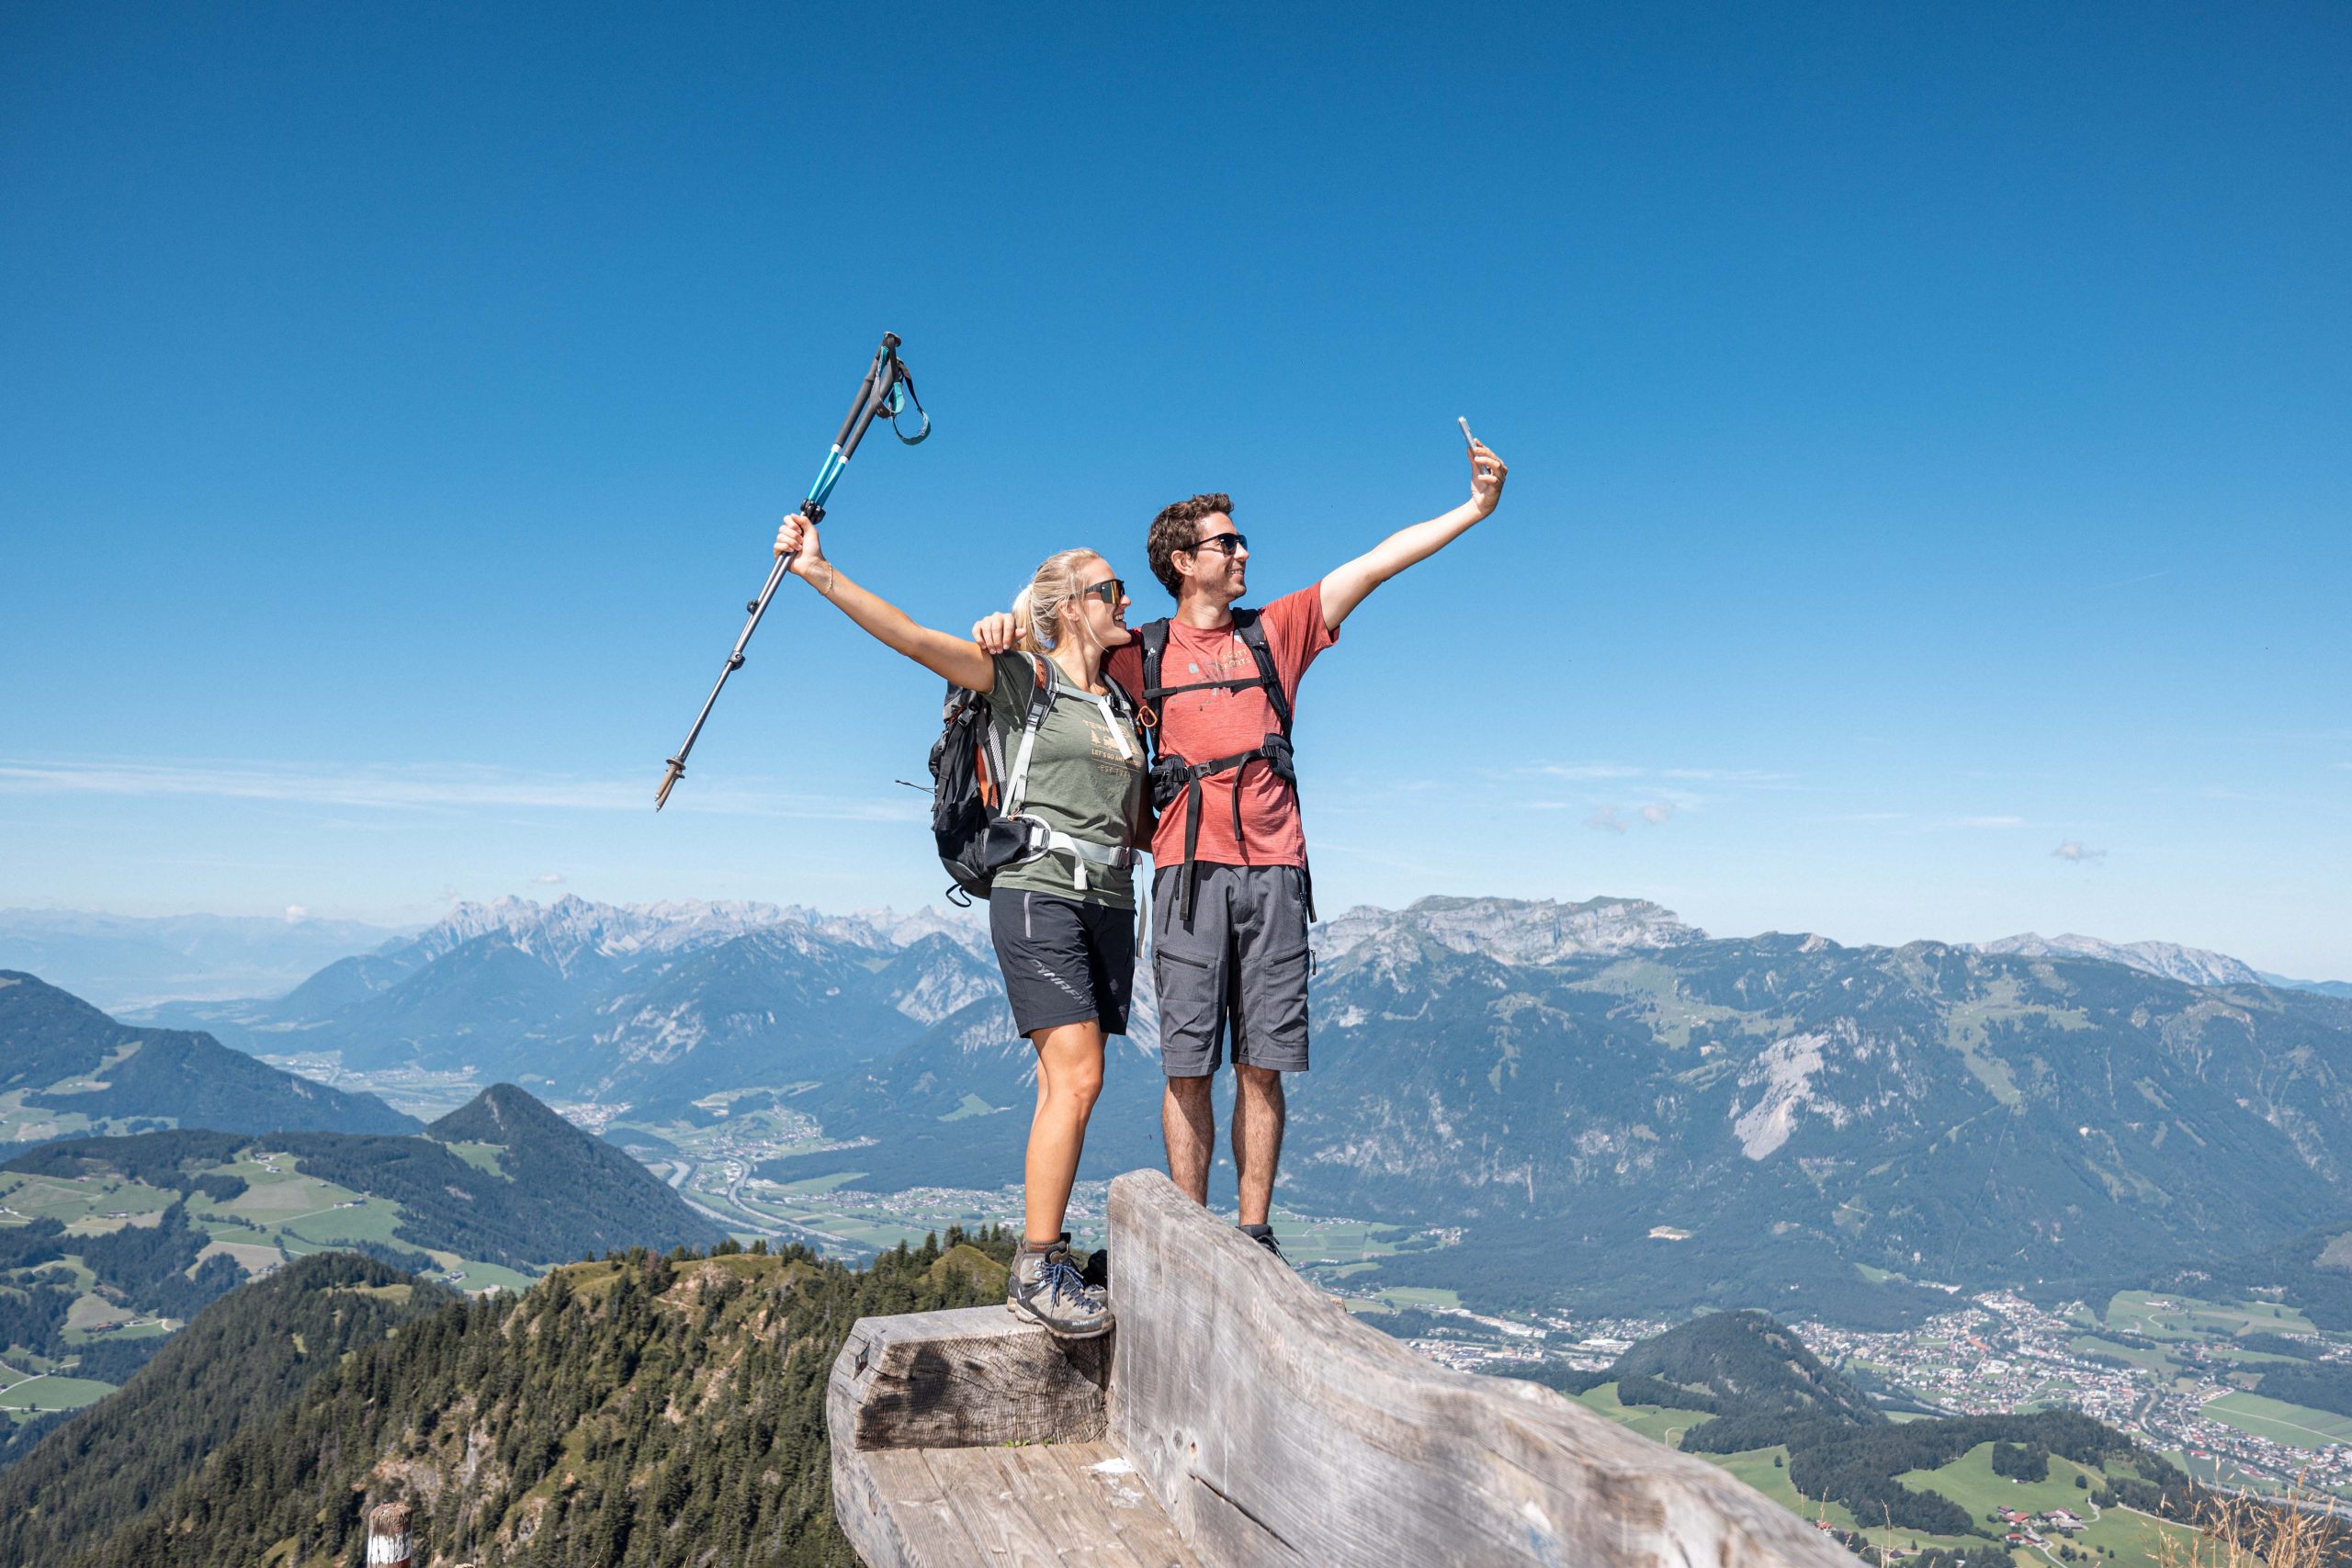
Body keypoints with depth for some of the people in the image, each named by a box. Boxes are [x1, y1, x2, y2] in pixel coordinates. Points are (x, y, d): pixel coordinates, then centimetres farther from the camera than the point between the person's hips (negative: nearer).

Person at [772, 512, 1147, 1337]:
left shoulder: (1123, 703, 20)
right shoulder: (1021, 678, 0)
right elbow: (911, 637, -12)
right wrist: (819, 572, -22)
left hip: (1109, 903, 6)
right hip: (1038, 892, -6)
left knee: (1066, 1086, 5)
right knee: (1077, 1079, -16)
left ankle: (1045, 1253, 12)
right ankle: (1036, 1270, -9)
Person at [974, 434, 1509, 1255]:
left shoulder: (1275, 632, 14)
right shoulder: (1140, 653, 10)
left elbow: (1377, 562, 11)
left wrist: (1474, 508, 7)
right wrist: (1007, 627, -10)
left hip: (1272, 870, 2)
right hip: (1190, 871, -1)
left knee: (1263, 1064, 3)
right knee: (1188, 1063, -1)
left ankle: (1255, 1233, 12)